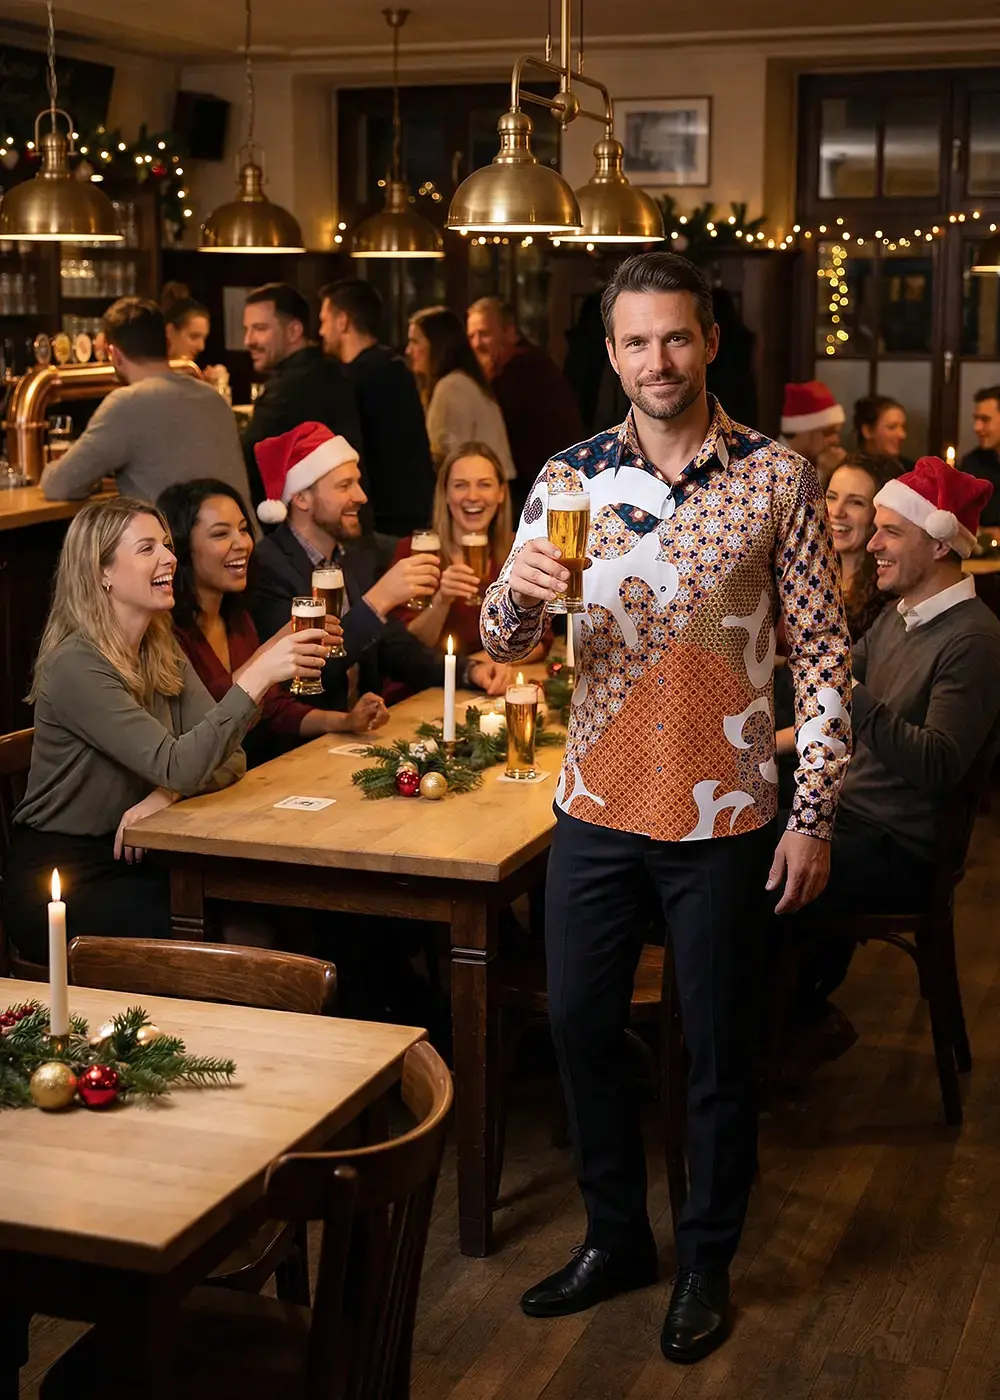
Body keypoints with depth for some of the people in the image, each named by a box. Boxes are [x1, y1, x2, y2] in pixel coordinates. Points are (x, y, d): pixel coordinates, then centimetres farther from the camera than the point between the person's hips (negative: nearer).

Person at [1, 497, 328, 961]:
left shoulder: (162, 652, 5)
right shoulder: (76, 666, -20)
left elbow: (227, 757, -3)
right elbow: (177, 766, -30)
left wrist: (165, 794, -23)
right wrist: (258, 676, -37)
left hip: (127, 858, 7)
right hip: (59, 880, -7)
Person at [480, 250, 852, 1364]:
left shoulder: (777, 479, -4)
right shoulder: (568, 478, 1)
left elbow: (821, 652, -3)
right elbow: (505, 645, -1)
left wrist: (815, 814, -7)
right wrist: (516, 591, -25)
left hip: (722, 817, -2)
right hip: (596, 808, 3)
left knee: (718, 1050, 9)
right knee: (580, 1026, 12)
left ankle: (707, 1262, 28)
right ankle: (615, 1238, 32)